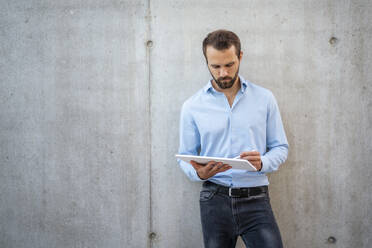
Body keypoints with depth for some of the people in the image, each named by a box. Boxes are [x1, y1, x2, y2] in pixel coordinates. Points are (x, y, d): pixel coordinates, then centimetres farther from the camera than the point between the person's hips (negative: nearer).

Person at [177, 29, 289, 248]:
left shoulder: (265, 98, 4)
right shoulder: (192, 107, 4)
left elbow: (281, 147, 7)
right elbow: (185, 157, 8)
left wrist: (262, 163, -14)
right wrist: (199, 172, -15)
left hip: (256, 199, 0)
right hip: (215, 199, 1)